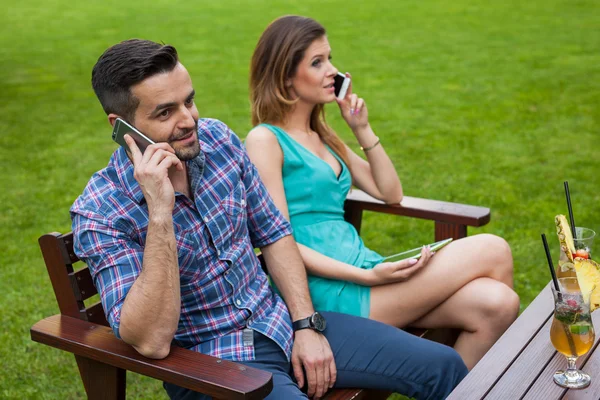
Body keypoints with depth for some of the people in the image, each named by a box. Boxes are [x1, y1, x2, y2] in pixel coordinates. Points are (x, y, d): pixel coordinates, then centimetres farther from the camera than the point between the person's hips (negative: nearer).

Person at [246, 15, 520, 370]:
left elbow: (391, 193, 19)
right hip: (332, 292, -7)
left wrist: (363, 129, 7)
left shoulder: (321, 135, 18)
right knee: (492, 251, -10)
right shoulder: (265, 140, -6)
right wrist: (367, 277, -20)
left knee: (495, 304, -13)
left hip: (363, 269, 7)